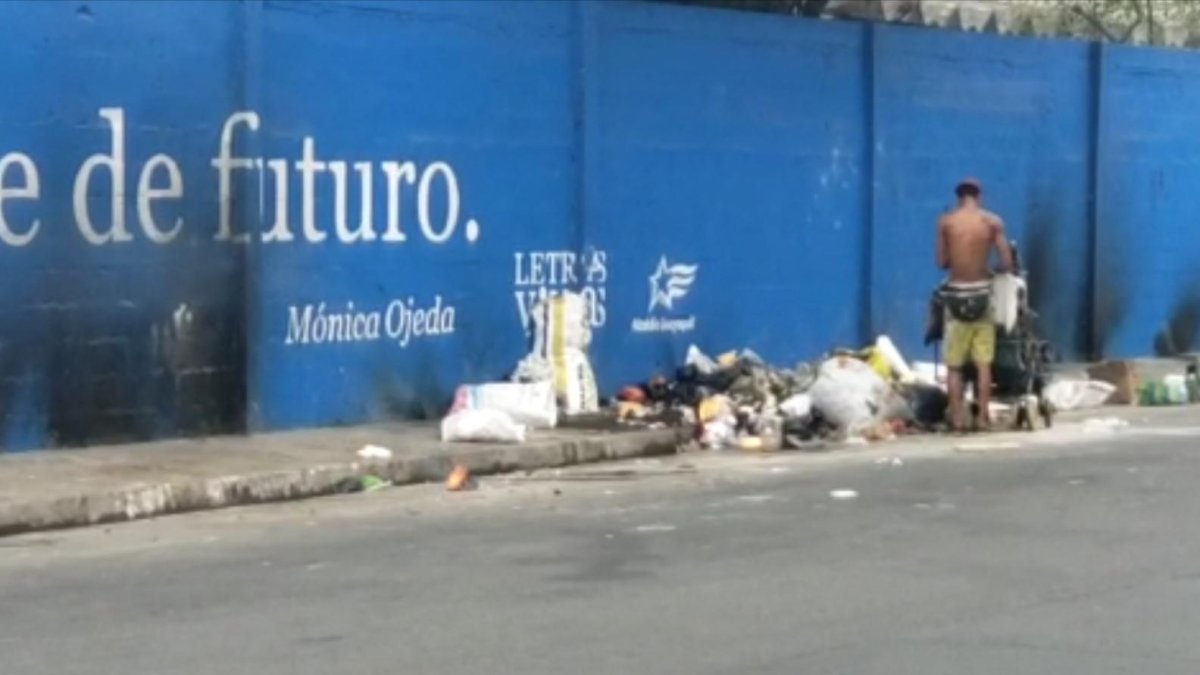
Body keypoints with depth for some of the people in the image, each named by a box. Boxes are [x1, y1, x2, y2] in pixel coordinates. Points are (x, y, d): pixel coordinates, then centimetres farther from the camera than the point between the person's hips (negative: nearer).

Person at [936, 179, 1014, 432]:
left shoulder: (945, 221, -2)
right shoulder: (992, 221, -2)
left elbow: (942, 262, 2)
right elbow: (1007, 263, -4)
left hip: (956, 294, 0)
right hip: (981, 293, 0)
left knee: (954, 365, 6)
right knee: (983, 364, 7)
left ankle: (956, 419, 3)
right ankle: (983, 417, 6)